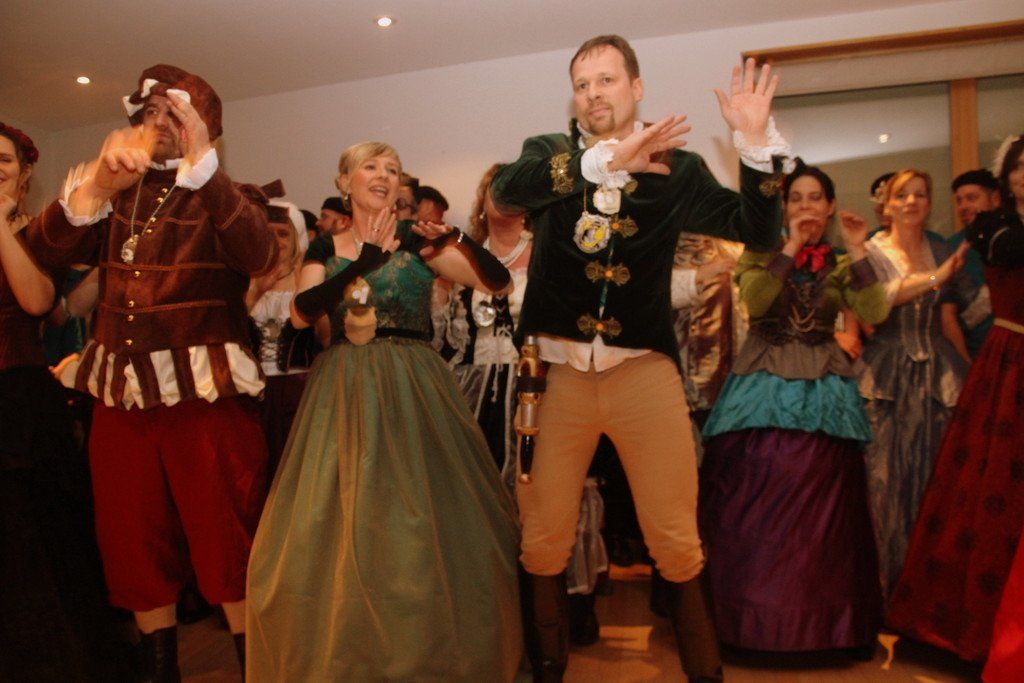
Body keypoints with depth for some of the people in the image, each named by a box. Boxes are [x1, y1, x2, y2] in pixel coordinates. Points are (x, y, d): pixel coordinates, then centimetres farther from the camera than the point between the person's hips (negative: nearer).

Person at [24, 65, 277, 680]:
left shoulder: (227, 200, 3)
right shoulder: (117, 198, 15)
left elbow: (259, 255, -20)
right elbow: (49, 249, 0)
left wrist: (200, 161, -25)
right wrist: (98, 184, -16)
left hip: (207, 396, -4)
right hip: (122, 396, 5)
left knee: (227, 544, -1)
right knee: (136, 546, 14)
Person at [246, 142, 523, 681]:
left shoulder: (418, 242, 3)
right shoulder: (326, 248, 10)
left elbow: (498, 282, -4)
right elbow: (301, 313, -7)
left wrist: (458, 240, -20)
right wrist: (363, 263, -16)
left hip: (412, 390, -2)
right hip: (343, 392, 2)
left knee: (418, 523, 1)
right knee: (338, 526, 4)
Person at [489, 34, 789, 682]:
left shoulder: (677, 167, 7)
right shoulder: (548, 153, 8)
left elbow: (756, 230, -1)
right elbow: (506, 190, -15)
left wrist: (757, 142, -14)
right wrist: (608, 160, -25)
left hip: (644, 371, 0)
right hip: (557, 371, 1)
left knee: (677, 542, 4)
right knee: (544, 540, 7)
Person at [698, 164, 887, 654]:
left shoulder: (840, 265, 13)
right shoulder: (761, 254, 7)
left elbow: (873, 314, -3)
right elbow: (754, 302, -12)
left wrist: (857, 251, -6)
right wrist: (791, 248, -12)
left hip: (822, 394, 2)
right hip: (763, 389, -1)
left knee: (821, 512, 3)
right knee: (755, 508, -2)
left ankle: (822, 620, 18)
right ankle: (754, 617, 12)